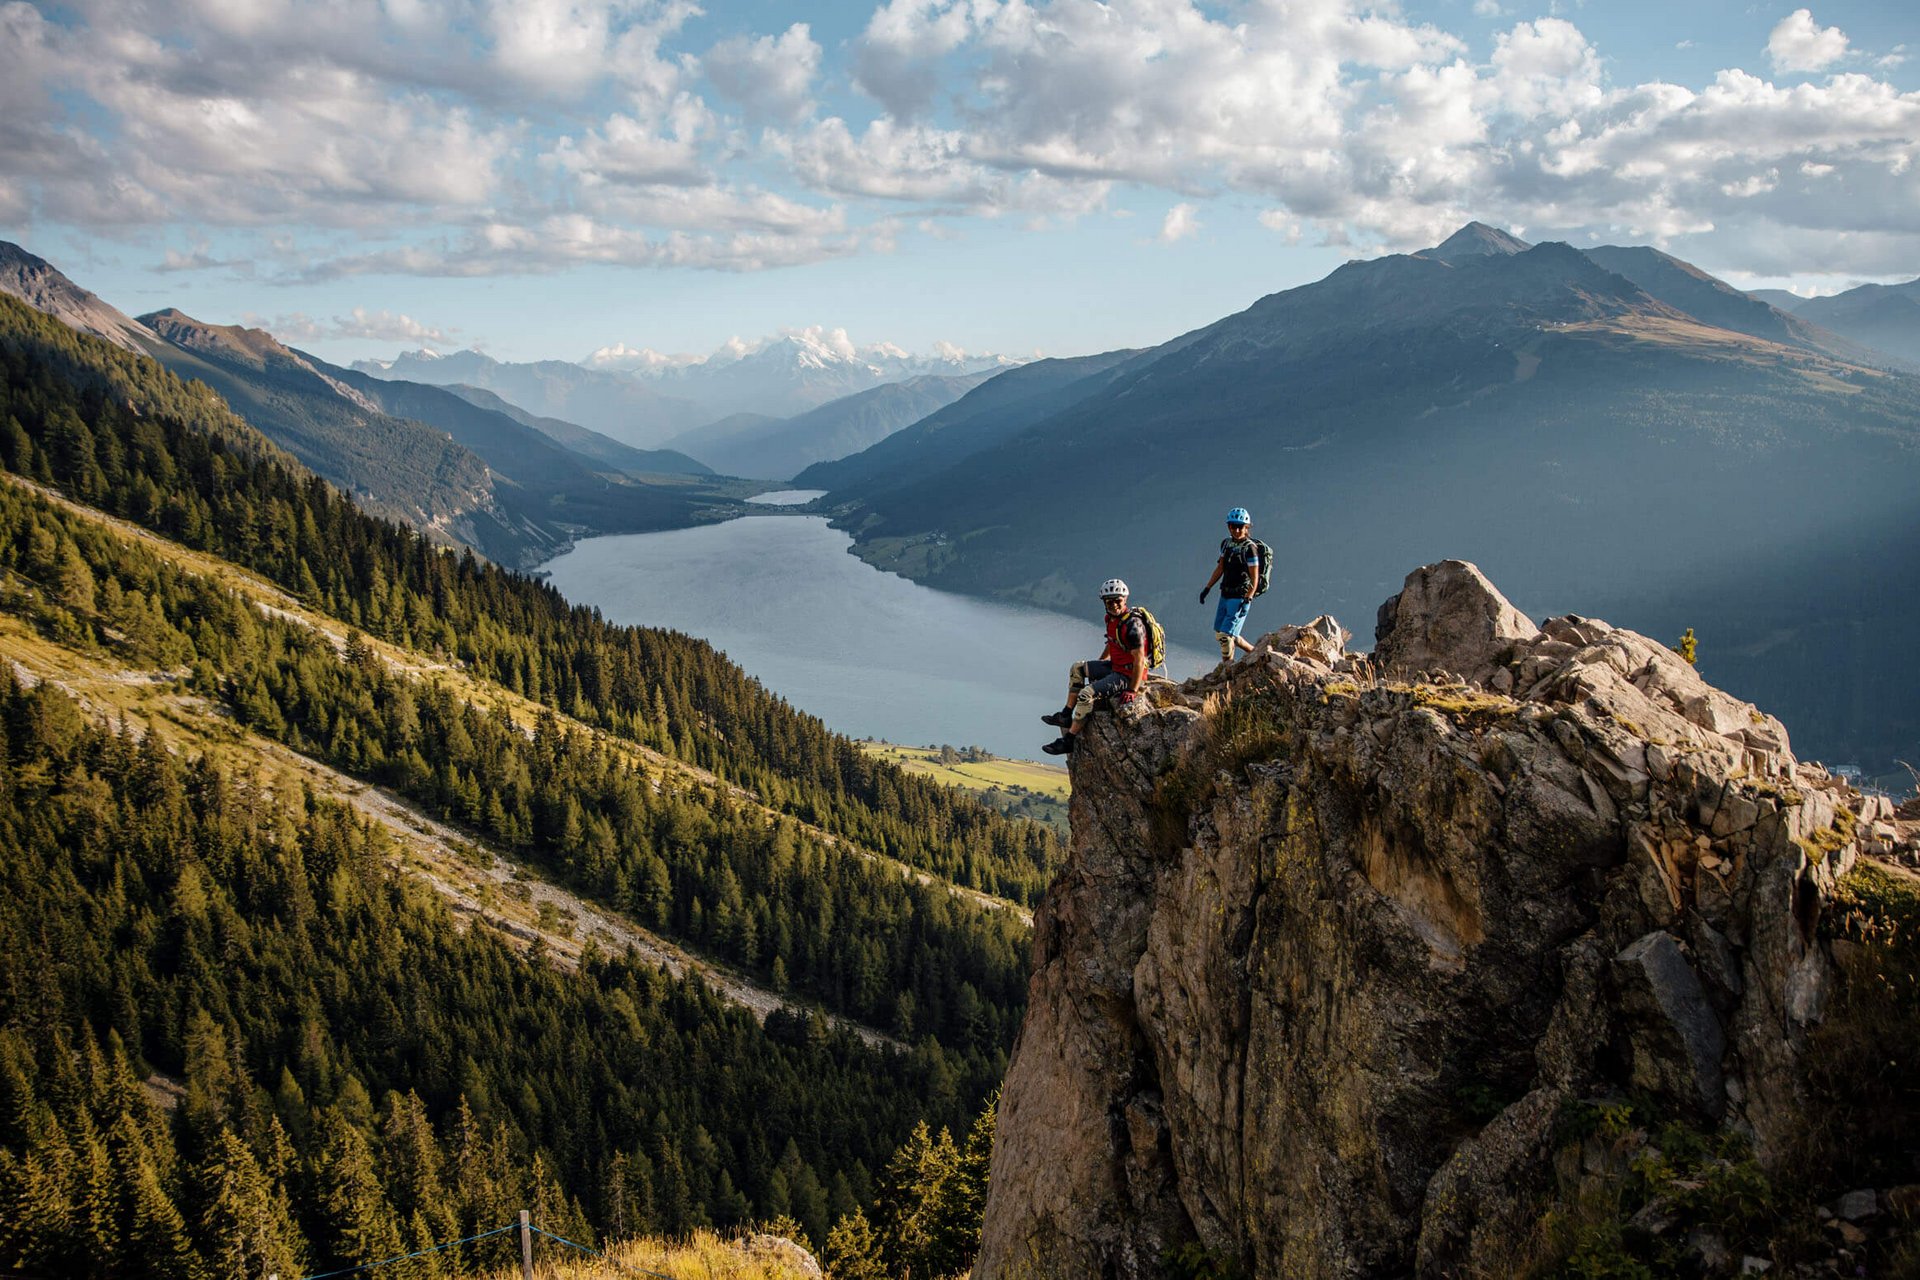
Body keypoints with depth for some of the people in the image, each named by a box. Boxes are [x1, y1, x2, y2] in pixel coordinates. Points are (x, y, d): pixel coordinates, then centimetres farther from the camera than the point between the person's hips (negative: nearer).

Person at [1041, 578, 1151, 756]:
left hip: (1129, 676, -10)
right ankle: (1066, 716, 17)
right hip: (1115, 667, 10)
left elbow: (1139, 660, -24)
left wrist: (1133, 691, -24)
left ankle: (1068, 740, -12)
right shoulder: (1112, 619, 5)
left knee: (1086, 694, -22)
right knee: (1077, 668, 15)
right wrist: (1095, 668, 29)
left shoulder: (1133, 624, -24)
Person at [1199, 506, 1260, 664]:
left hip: (1241, 597, -8)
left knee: (1225, 635, -12)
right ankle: (1253, 652, 30)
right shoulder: (1226, 543, 7)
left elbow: (1254, 578, -16)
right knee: (1219, 634, 14)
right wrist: (1207, 588, 11)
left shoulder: (1250, 548, -14)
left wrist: (1247, 600, -23)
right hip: (1225, 595, 8)